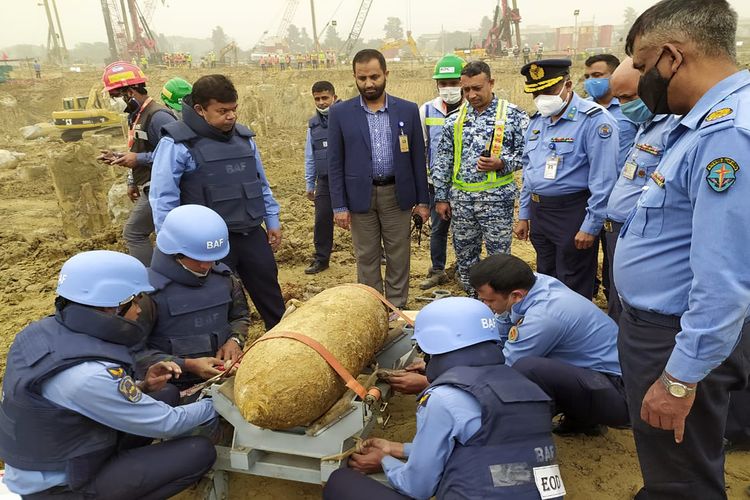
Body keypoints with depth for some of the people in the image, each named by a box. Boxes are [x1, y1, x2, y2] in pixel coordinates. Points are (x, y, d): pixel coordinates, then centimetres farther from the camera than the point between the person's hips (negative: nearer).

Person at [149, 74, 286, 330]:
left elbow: (262, 184, 18)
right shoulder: (177, 143, -11)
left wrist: (272, 221, 16)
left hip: (252, 234, 6)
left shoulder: (244, 137, 10)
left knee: (270, 295, 16)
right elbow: (163, 197, -12)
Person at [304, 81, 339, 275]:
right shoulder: (313, 124, 9)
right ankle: (321, 258, 20)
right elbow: (310, 157, 15)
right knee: (322, 220, 6)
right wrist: (309, 184, 16)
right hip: (325, 181, 4)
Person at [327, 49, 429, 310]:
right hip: (360, 196, 0)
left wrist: (422, 200, 3)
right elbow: (335, 163, 0)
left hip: (397, 194, 1)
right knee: (366, 258, 9)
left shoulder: (408, 110, 1)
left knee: (399, 256, 8)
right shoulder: (340, 113, -1)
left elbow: (418, 157, 4)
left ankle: (397, 309, 23)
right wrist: (339, 205, -5)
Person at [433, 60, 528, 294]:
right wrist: (441, 197, 7)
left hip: (497, 199, -4)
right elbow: (443, 161, 10)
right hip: (460, 199, 4)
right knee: (464, 257, 13)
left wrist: (501, 163, -18)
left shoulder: (513, 115, -2)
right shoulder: (455, 119, 8)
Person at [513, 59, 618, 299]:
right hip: (538, 213, 8)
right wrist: (523, 215, 16)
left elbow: (603, 180, -18)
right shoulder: (537, 121, 10)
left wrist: (591, 226, -18)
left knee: (573, 288, 4)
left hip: (573, 214, -7)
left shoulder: (594, 120, -15)